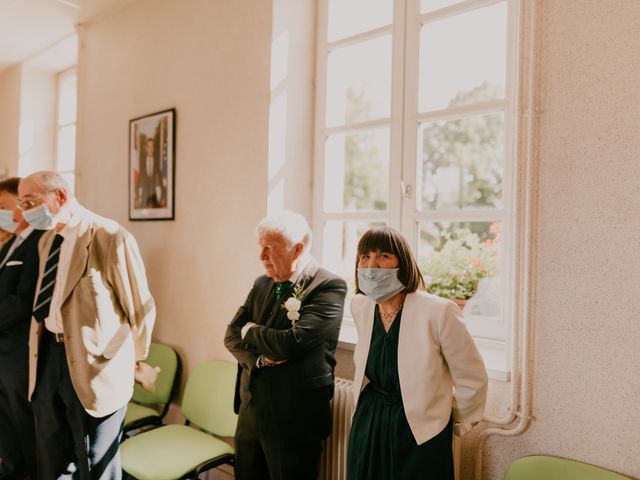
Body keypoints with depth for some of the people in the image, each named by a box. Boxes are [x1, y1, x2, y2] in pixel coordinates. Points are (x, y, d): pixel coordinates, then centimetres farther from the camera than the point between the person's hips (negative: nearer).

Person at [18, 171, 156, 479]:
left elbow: (140, 305, -12)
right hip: (48, 351, 8)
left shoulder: (112, 238, -17)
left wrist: (134, 360, -1)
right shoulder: (47, 239, 9)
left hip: (93, 361, -7)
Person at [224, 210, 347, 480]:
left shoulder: (329, 286, -17)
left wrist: (251, 332, -8)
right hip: (250, 410, 6)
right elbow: (232, 335, 5)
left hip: (294, 418, -6)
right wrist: (259, 357, -15)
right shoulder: (262, 284, 6)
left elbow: (293, 342, -26)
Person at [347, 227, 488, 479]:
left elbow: (472, 380, -9)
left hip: (420, 436, -5)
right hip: (367, 429, 5)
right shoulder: (359, 306, -4)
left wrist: (454, 418, 5)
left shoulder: (439, 312, -22)